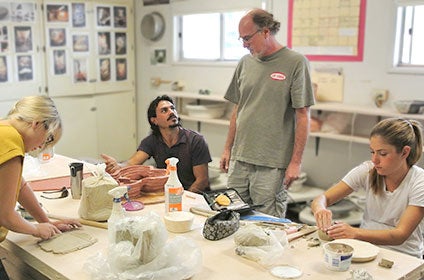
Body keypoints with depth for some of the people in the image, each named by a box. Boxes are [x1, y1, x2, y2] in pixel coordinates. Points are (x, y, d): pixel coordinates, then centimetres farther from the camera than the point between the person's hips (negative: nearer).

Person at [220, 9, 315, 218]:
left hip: (272, 163, -5)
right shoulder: (245, 63, 10)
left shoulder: (295, 63, -6)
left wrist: (296, 162, -10)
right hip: (239, 159, 5)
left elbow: (302, 116, -8)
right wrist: (227, 149, 14)